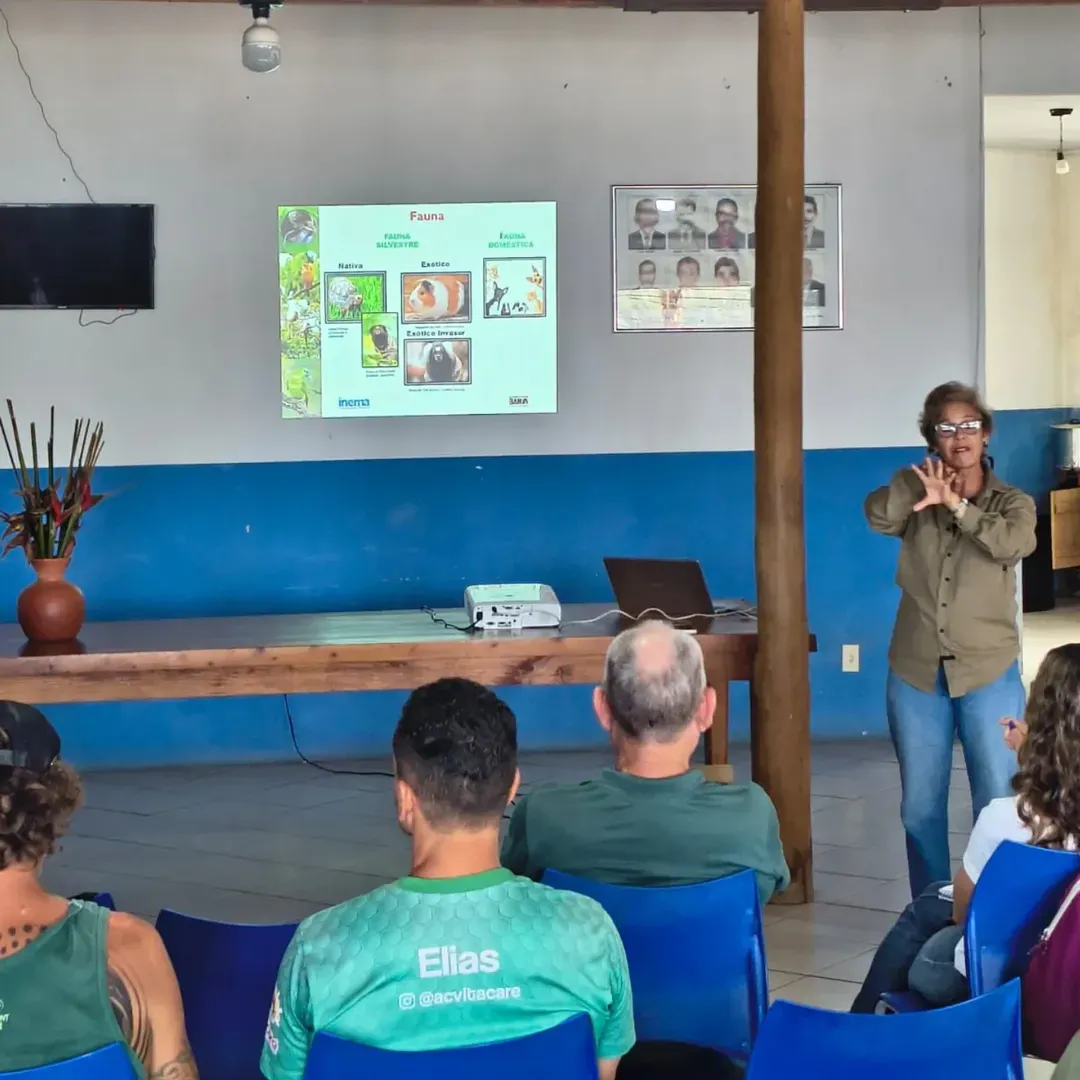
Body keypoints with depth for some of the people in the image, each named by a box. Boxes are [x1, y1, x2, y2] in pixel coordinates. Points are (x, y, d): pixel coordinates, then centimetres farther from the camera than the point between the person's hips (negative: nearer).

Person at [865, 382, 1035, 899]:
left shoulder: (1012, 502, 3)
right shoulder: (917, 491, 5)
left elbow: (1015, 542, -20)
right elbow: (878, 514, -17)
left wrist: (957, 504, -20)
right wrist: (924, 491, -30)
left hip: (989, 672, -2)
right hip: (916, 672, 2)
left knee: (999, 804, -3)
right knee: (920, 808, 8)